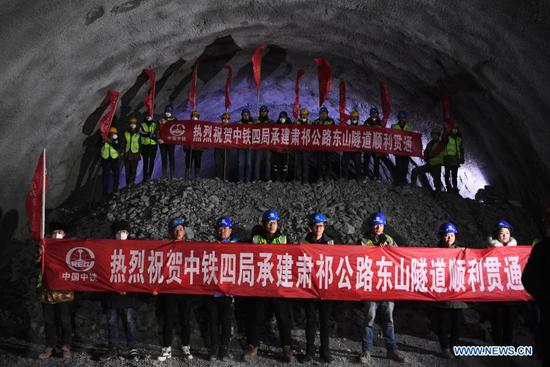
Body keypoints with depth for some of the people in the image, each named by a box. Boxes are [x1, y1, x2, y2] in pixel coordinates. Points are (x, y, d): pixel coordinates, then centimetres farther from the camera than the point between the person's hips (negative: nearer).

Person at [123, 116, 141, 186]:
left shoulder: (138, 134, 3)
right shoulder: (126, 133, 6)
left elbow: (140, 144, 7)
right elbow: (123, 143, 10)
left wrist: (140, 153, 4)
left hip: (135, 154, -2)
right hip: (127, 154, 2)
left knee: (133, 169, -5)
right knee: (127, 169, 4)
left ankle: (131, 182, -3)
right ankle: (128, 183, 13)